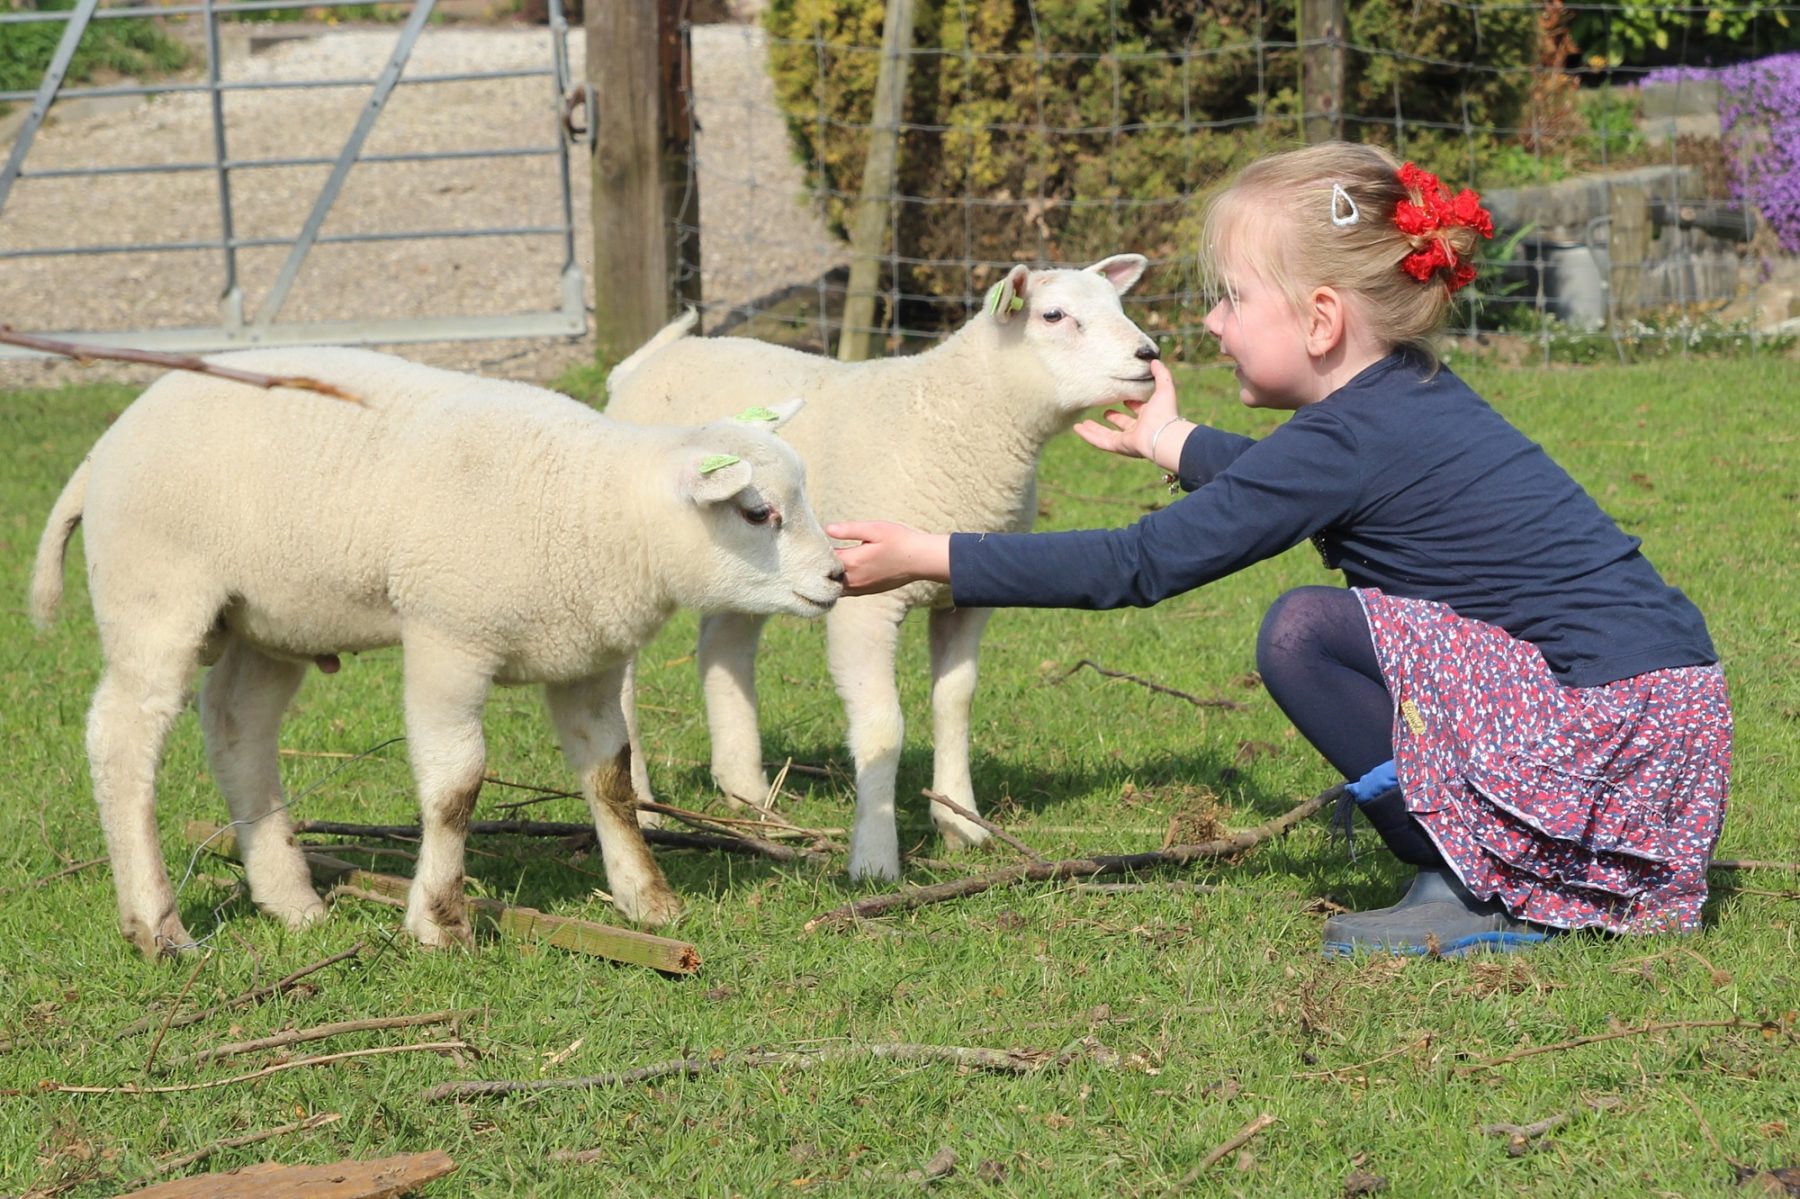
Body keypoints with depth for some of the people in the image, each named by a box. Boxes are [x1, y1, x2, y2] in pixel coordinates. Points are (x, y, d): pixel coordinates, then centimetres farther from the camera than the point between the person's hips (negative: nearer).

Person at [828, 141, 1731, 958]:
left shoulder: (1353, 437, -13)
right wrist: (1169, 442, 49)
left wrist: (925, 557, -5)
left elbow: (1138, 566, -11)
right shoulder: (1411, 401, 12)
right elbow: (1284, 480, 36)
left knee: (1303, 634, -10)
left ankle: (1489, 891, -6)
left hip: (1607, 724, -10)